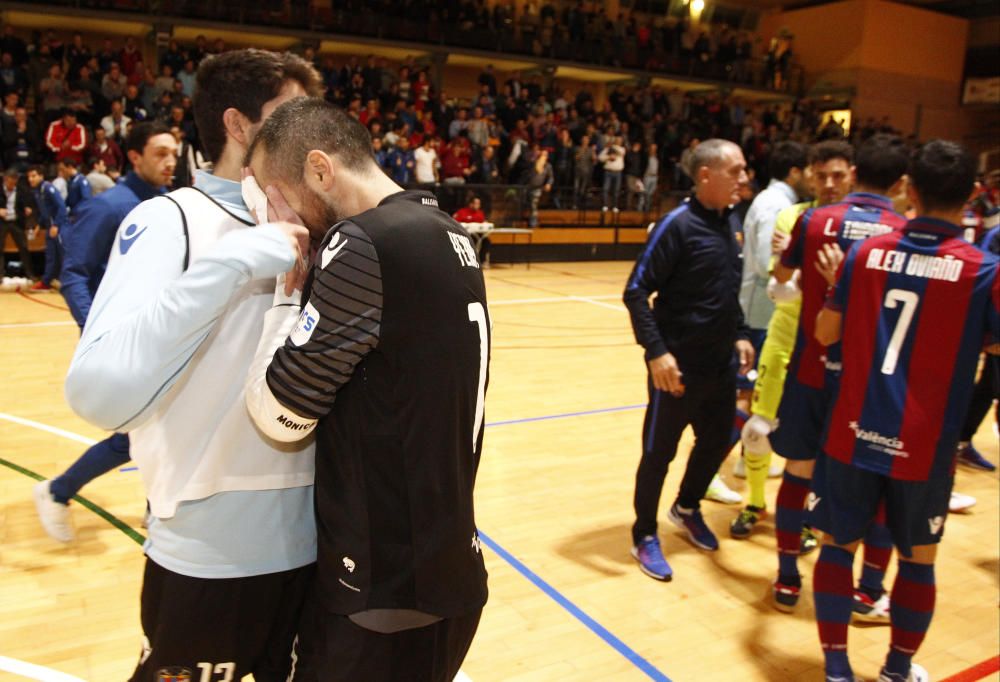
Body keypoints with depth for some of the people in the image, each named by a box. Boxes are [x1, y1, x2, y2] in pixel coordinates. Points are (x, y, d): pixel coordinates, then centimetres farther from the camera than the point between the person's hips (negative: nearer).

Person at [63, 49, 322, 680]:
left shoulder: (304, 231, 6)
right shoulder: (170, 220, -13)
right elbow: (100, 394, -27)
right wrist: (233, 260, -29)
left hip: (311, 541, 6)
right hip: (210, 556, -6)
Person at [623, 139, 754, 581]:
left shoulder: (731, 223, 7)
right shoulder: (678, 225, -15)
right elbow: (635, 292, -17)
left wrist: (739, 334, 13)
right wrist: (656, 351, -24)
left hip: (720, 365, 8)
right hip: (679, 366, -8)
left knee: (717, 440, 19)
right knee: (659, 451, 5)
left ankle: (687, 509, 43)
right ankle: (644, 536, 23)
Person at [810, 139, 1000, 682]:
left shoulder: (865, 252, -4)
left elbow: (826, 334, 3)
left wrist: (835, 284, 18)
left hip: (853, 435, 1)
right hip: (922, 447, -1)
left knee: (838, 545, 15)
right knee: (918, 558, 19)